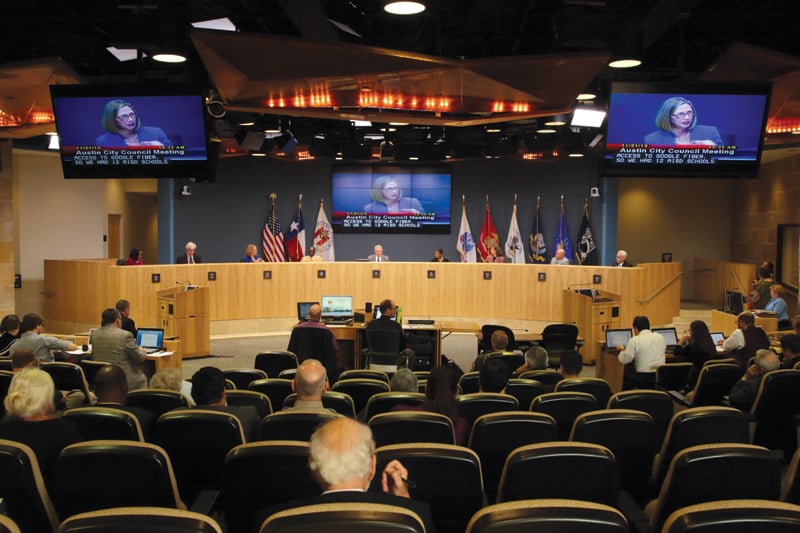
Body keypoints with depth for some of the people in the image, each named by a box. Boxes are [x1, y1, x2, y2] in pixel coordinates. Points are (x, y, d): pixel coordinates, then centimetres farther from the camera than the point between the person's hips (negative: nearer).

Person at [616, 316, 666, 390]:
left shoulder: (634, 341, -7)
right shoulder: (660, 337, 7)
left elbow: (624, 360, -5)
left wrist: (622, 350, 17)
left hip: (644, 379, -5)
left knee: (627, 375, 23)